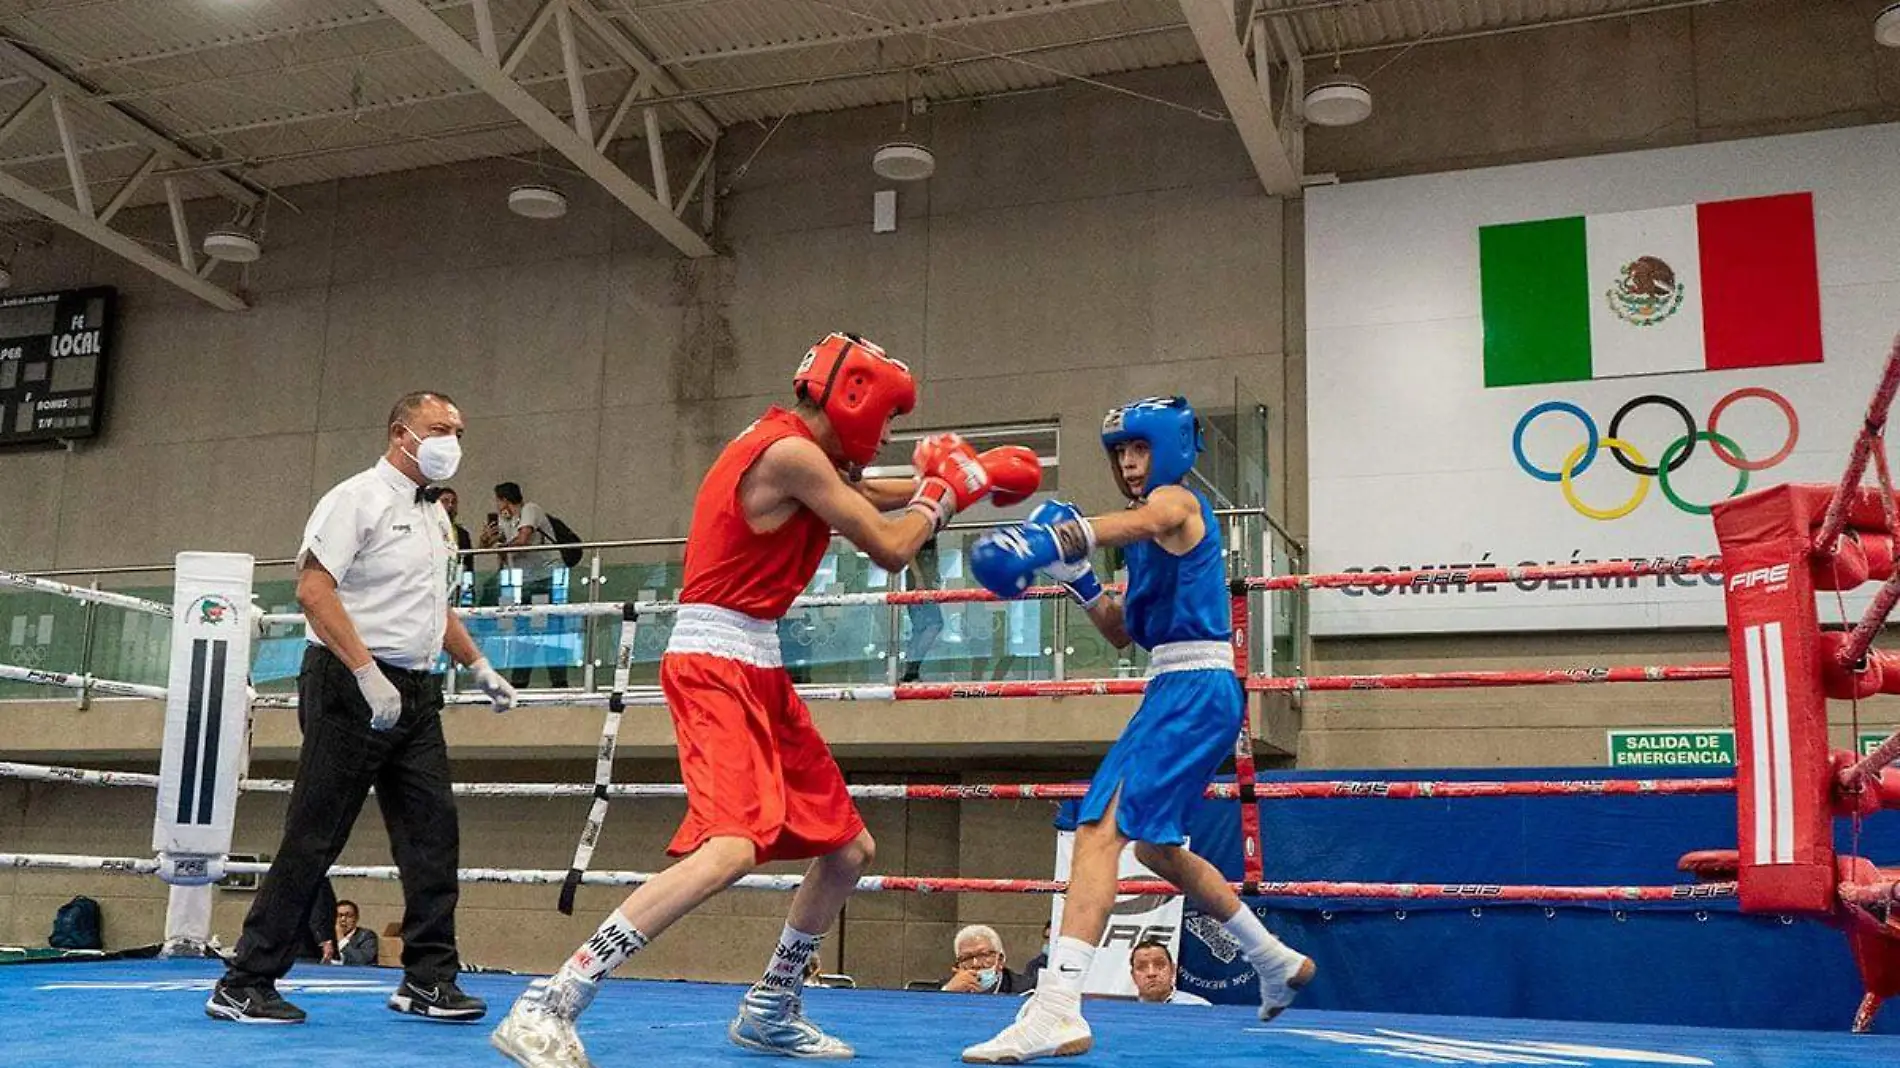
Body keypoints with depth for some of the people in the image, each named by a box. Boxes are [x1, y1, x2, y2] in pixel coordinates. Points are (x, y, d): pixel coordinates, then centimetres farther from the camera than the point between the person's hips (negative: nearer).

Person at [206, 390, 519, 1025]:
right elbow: (313, 589, -17)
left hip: (416, 693, 8)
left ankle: (428, 980, 10)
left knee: (433, 831, 3)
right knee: (313, 838, -5)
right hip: (349, 687, -8)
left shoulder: (437, 518, 19)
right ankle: (244, 985, 5)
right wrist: (369, 674, -23)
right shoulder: (358, 498, -7)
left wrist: (478, 667, 21)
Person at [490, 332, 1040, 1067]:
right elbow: (890, 549, -11)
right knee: (731, 847, -28)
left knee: (848, 848, 15)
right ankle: (545, 1008, -24)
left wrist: (971, 473, 21)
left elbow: (870, 496, 32)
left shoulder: (796, 450, 16)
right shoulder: (791, 451, -14)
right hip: (715, 664, -10)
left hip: (756, 671, 10)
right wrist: (943, 492, 8)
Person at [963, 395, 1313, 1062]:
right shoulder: (1156, 535, 22)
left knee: (1100, 830, -22)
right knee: (1152, 843, 23)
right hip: (1178, 691, 10)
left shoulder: (1176, 501, -5)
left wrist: (1049, 538, -50)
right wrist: (1075, 575, 7)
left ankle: (1056, 1012, -32)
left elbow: (1134, 522, -31)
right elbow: (1122, 632, 23)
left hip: (1193, 691, -10)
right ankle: (1278, 963, 38)